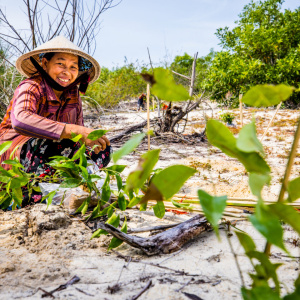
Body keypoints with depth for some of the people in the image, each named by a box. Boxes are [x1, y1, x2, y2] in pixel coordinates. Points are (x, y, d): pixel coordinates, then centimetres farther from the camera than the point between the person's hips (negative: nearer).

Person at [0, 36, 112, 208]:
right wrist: (73, 131, -49)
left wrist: (90, 139, -26)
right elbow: (21, 120, -40)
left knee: (102, 150, -11)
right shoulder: (31, 87, -19)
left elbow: (79, 126, -1)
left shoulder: (73, 94, 1)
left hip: (53, 147, 7)